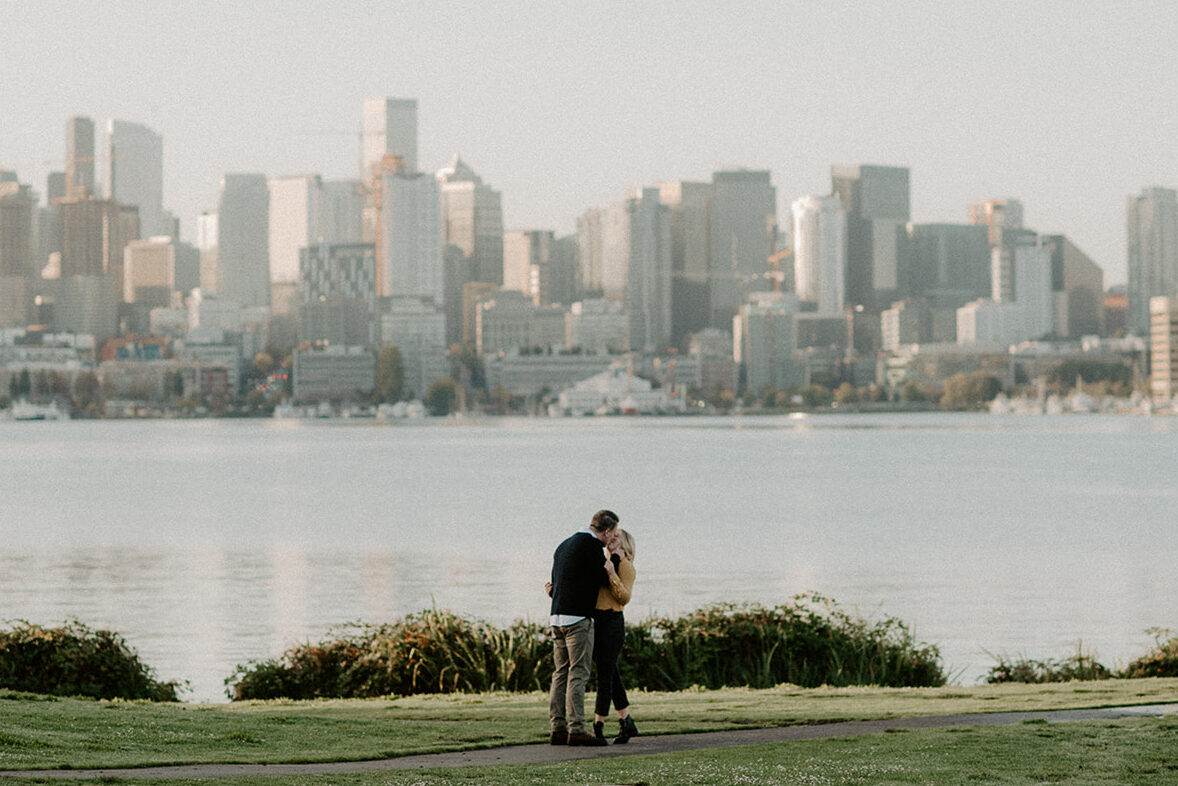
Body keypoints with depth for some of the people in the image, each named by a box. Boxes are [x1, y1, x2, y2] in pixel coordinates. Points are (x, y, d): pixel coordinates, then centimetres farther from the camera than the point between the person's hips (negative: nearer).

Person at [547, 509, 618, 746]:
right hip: (578, 618, -9)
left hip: (557, 617, 9)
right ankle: (576, 729, -13)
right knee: (578, 674, -9)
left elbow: (554, 586, 23)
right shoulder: (592, 545, -9)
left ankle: (557, 728, 6)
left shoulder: (565, 545, 20)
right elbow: (603, 579, -5)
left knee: (561, 673, 8)